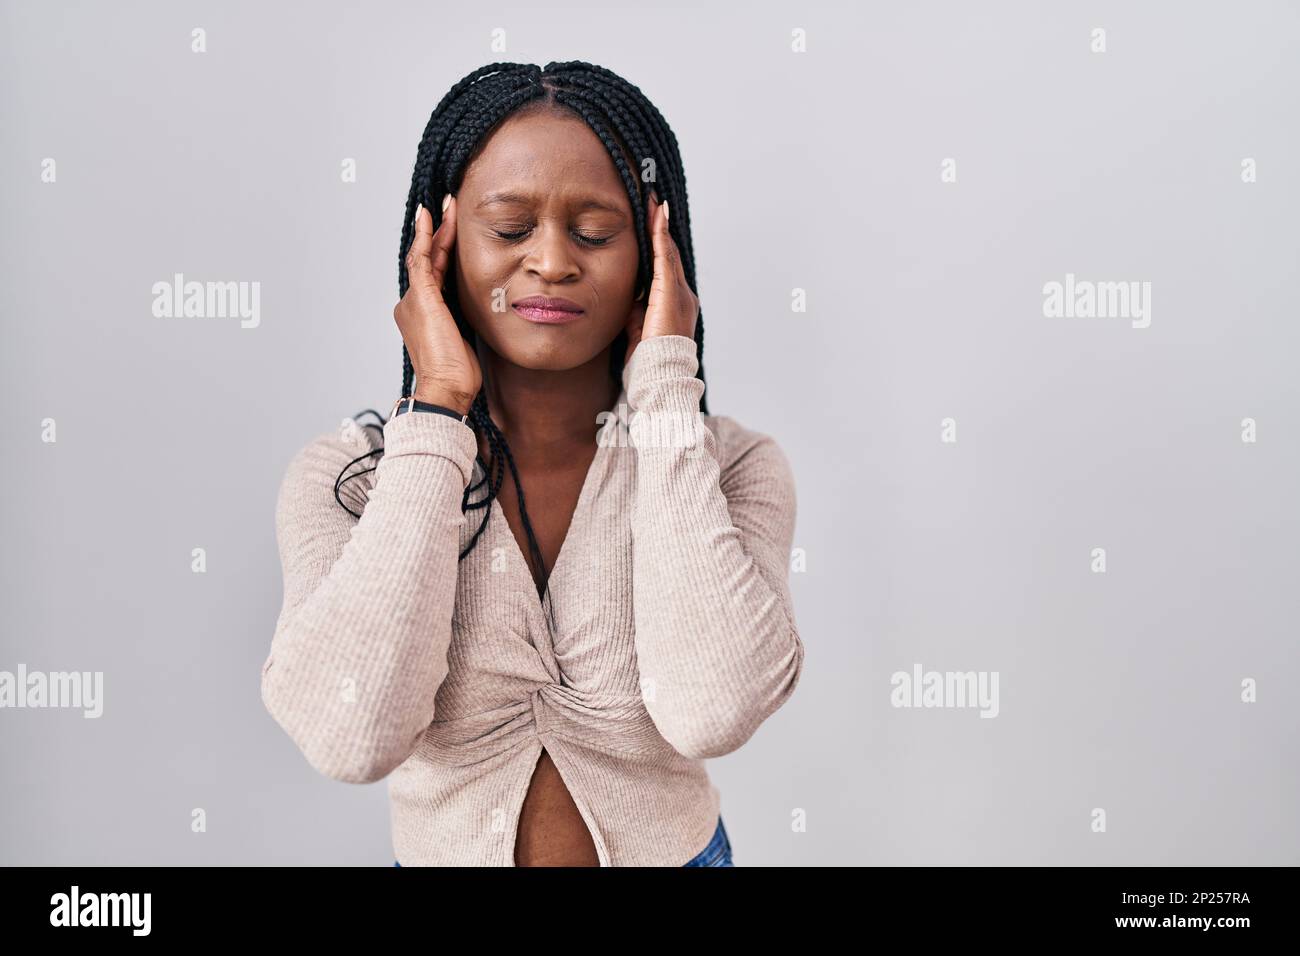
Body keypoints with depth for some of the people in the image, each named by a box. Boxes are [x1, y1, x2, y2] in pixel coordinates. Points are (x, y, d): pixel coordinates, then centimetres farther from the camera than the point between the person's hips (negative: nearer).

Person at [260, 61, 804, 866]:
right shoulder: (341, 477, -15)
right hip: (443, 850, 0)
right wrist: (439, 408, -26)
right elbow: (351, 736, -30)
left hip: (672, 847, 1)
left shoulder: (732, 466, -15)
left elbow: (711, 711, -32)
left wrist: (665, 387, -26)